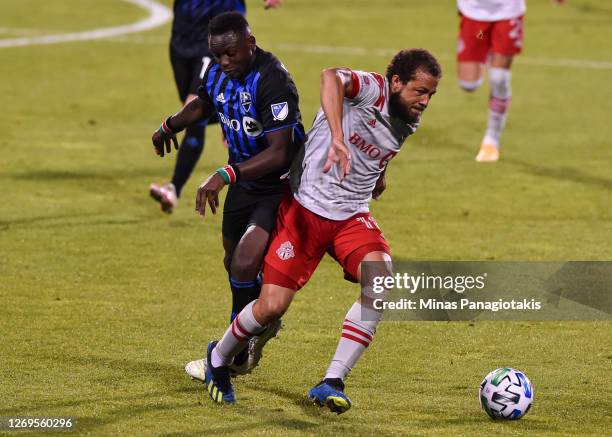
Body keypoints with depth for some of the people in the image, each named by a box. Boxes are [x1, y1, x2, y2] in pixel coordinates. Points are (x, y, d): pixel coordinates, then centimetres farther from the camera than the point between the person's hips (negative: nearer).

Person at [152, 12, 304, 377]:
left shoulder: (272, 80, -29)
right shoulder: (217, 73, -3)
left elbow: (278, 153, -34)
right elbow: (202, 105, 23)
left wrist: (225, 175, -41)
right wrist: (169, 127, 39)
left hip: (280, 185, -9)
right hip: (244, 180, 9)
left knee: (245, 264, -19)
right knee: (234, 262, 19)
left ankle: (235, 357, -2)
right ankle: (264, 323, 46)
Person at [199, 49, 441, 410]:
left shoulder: (408, 123, 3)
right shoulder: (370, 89, -19)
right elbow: (331, 78, -44)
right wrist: (337, 140, -55)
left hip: (352, 216, 5)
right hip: (305, 210, -5)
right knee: (272, 307, -6)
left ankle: (332, 384, -19)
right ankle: (219, 359, 27)